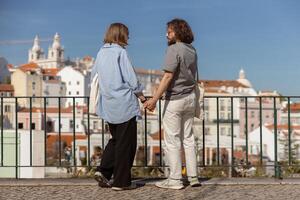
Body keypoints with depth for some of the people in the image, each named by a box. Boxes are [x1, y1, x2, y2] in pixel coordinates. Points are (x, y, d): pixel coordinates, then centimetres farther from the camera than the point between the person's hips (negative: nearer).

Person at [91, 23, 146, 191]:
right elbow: (132, 80, -12)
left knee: (116, 139, 20)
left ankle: (104, 171, 9)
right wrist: (143, 98, -1)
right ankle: (121, 181, 7)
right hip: (124, 104, -7)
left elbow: (94, 76, 15)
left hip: (108, 106, 7)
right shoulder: (121, 52, -10)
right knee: (126, 143, 3)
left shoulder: (101, 52, 10)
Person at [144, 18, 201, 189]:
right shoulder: (192, 50, 10)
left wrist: (155, 99, -23)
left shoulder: (174, 49, -15)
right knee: (188, 138, 13)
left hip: (175, 99, -8)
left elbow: (168, 76, -22)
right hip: (190, 98, 8)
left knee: (173, 140, -1)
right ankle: (193, 177, 15)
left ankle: (175, 179, 2)